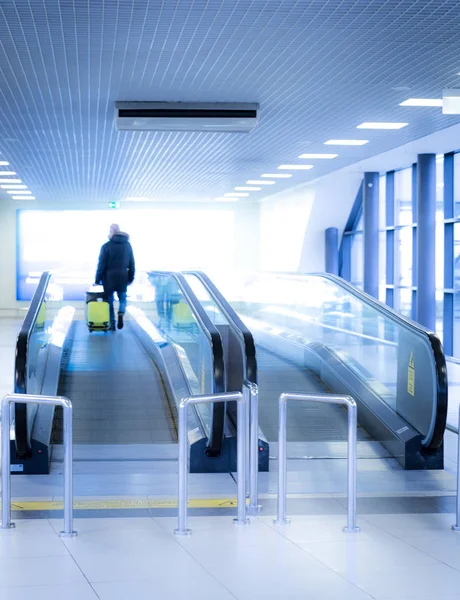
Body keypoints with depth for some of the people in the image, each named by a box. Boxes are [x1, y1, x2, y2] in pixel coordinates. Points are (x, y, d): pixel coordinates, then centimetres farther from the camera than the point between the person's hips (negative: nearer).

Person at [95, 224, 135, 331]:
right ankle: (121, 314, -12)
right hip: (123, 277, 2)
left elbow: (101, 264, -8)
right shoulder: (127, 245, 4)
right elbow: (132, 264, 8)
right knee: (122, 299, 17)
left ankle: (112, 324, 10)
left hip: (109, 277, -2)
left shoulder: (106, 246, -8)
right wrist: (131, 278, 17)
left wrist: (97, 280, -3)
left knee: (110, 301, 10)